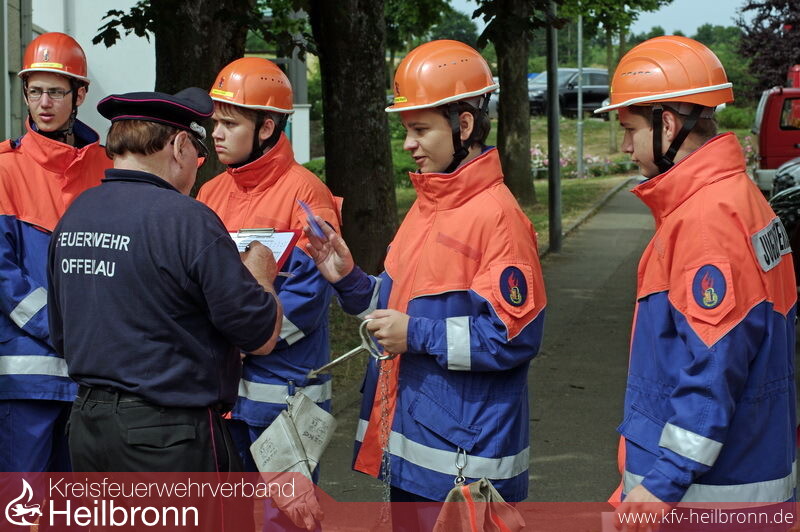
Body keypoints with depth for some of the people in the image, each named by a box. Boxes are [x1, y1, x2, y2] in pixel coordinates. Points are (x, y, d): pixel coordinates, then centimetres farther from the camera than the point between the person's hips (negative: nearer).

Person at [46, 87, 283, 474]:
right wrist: (260, 275, 7)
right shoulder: (187, 220, -17)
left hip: (85, 429, 8)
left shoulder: (72, 216, 6)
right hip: (170, 438, -7)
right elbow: (261, 336, -12)